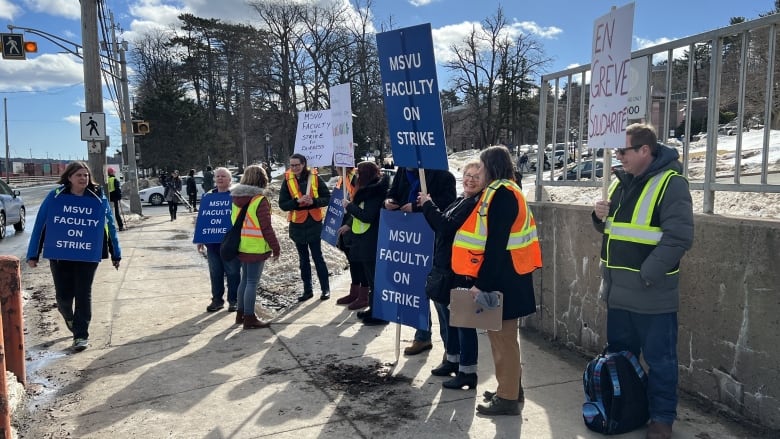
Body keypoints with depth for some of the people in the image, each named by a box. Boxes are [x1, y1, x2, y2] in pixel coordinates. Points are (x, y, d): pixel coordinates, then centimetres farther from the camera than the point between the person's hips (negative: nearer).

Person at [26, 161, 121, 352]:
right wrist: (33, 254, -1)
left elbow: (110, 226, 3)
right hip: (60, 255, 1)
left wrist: (116, 254, 4)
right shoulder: (55, 197, -3)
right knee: (63, 295, 4)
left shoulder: (99, 199, -2)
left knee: (83, 295, 2)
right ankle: (69, 318, 37)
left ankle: (81, 335, 13)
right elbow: (40, 225, 0)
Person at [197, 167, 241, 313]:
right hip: (213, 241, 5)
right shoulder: (208, 196, 9)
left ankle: (233, 300, 14)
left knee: (232, 272, 3)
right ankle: (217, 299, 23)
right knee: (215, 272, 11)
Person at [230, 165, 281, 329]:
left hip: (241, 246, 8)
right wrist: (275, 247, -8)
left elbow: (235, 222, 14)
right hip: (256, 248, -8)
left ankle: (241, 313, 28)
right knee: (252, 282, -1)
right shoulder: (260, 200, -16)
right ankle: (249, 318, 5)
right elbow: (266, 228, -16)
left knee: (245, 279, 18)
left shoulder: (237, 198, 6)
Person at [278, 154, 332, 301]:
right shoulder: (288, 180, -2)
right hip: (297, 225, 3)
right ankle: (307, 290, 23)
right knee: (303, 259, 13)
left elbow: (327, 198, -4)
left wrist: (313, 201, -22)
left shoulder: (315, 177, -6)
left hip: (314, 223, -3)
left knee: (317, 257, 1)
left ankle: (325, 289, 13)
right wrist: (298, 201, -22)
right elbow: (282, 204, -6)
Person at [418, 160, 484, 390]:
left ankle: (468, 372, 13)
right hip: (444, 269, 10)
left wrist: (428, 204, -12)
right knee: (447, 318, 21)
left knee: (463, 321, 1)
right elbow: (442, 227, 17)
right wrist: (427, 206, 4)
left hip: (461, 273, -10)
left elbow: (447, 226, -23)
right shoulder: (460, 201, 13)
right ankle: (452, 359, 38)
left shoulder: (478, 206, -17)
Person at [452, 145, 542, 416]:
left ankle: (508, 398, 10)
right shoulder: (502, 191, 15)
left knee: (503, 336, -1)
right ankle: (509, 388, 28)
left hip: (503, 277, -10)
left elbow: (496, 244, -22)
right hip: (504, 275, 10)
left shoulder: (501, 193, -16)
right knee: (500, 334, 17)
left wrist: (482, 283, -22)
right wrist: (483, 279, 18)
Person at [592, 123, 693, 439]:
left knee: (659, 359, 7)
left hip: (651, 293, -8)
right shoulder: (621, 182, 10)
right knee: (619, 354, 19)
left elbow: (679, 237, -20)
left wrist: (645, 275, -21)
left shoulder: (670, 183, -13)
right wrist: (601, 216, -1)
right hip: (618, 290, 8)